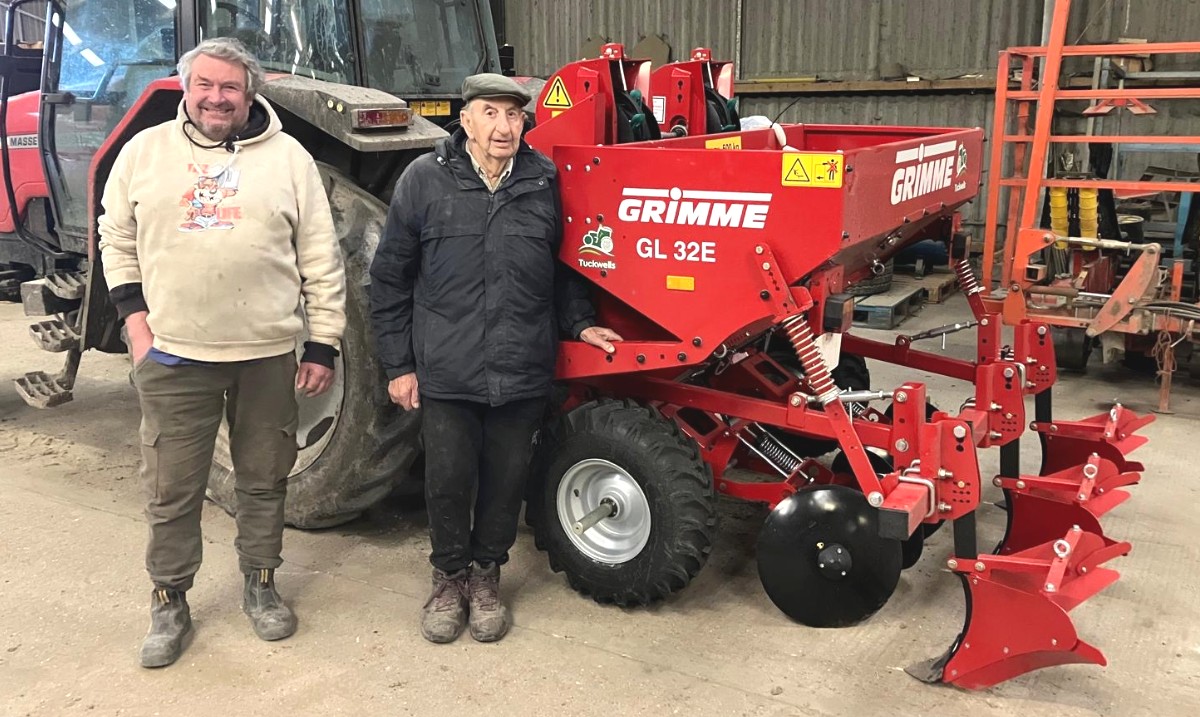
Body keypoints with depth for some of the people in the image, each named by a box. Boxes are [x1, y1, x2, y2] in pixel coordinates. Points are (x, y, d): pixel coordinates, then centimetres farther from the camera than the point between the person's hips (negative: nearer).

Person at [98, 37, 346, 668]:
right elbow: (117, 242, 13)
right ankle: (169, 603, 26)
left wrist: (323, 345, -1)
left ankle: (260, 584, 32)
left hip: (268, 353, 0)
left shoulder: (287, 156, 2)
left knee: (264, 480, 13)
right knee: (171, 490, 8)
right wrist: (136, 320, 2)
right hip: (173, 355, 1)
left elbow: (321, 259, 2)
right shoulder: (144, 151, 6)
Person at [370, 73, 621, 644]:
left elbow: (563, 266, 17)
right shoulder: (424, 179, -2)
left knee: (506, 480, 11)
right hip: (445, 372, -1)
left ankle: (486, 574, 33)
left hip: (523, 374, 2)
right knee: (448, 481, 7)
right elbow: (390, 278, 2)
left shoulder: (545, 181, 3)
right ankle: (449, 576, 31)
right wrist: (398, 365, 0)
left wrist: (580, 323, 6)